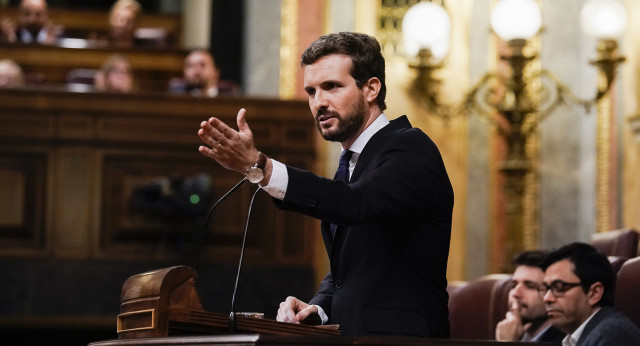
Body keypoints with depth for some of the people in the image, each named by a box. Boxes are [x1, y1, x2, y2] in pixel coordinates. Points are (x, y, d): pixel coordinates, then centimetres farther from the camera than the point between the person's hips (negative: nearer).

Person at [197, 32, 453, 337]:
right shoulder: (353, 163, 19)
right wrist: (318, 309, 4)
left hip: (399, 336, -7)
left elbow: (356, 203, -28)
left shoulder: (412, 148, -8)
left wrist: (260, 166, -37)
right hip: (348, 335, 7)